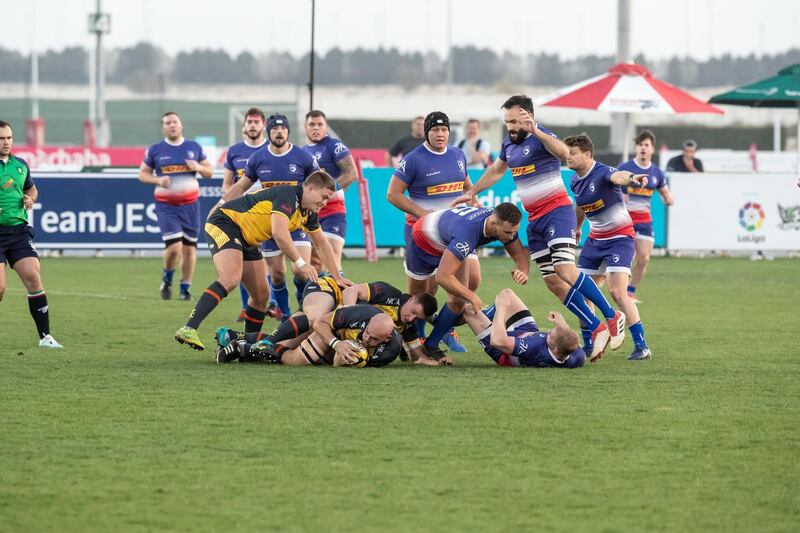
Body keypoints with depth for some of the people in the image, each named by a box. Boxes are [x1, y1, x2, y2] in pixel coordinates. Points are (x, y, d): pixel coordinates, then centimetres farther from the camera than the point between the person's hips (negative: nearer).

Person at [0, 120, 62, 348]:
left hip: (19, 230, 4)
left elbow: (31, 189, 27)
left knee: (33, 277, -6)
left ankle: (45, 336, 0)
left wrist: (31, 199, 4)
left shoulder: (20, 165, 9)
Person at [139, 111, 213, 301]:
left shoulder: (194, 148, 7)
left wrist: (198, 167, -10)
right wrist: (158, 180, -13)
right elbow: (143, 174, 7)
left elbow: (209, 172, 12)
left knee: (189, 248, 3)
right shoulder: (155, 150, 2)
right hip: (166, 206, -2)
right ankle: (167, 278, 14)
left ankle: (186, 288, 15)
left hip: (190, 205, 2)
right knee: (174, 247, -14)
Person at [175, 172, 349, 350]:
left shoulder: (308, 213, 9)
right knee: (230, 279, -32)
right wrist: (300, 263, -29)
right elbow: (279, 233, -34)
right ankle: (188, 330, -42)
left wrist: (336, 277, 18)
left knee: (261, 295, 7)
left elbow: (322, 244, 22)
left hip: (247, 240, 10)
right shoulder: (288, 195, -22)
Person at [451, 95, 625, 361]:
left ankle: (612, 317, -12)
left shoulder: (541, 137, -14)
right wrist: (471, 193, 32)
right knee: (552, 281, 1)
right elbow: (496, 171, 30)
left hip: (557, 211, -8)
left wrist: (536, 131, -45)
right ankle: (597, 329, 5)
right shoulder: (509, 144, 11)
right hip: (534, 219, 8)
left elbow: (563, 152, -37)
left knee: (565, 270, -23)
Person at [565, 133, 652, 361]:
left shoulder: (602, 172, -22)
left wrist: (630, 178, -70)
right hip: (595, 239, 8)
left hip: (619, 237, -8)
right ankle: (588, 345, 18)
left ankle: (641, 346, -13)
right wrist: (576, 229, 37)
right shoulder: (575, 181, 2)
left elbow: (617, 176, -47)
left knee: (617, 291, -19)